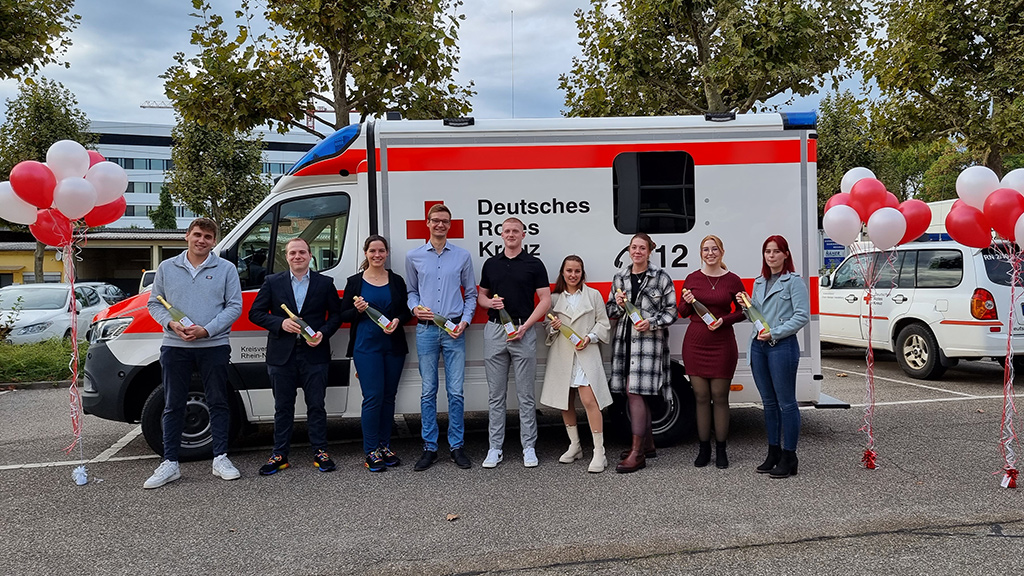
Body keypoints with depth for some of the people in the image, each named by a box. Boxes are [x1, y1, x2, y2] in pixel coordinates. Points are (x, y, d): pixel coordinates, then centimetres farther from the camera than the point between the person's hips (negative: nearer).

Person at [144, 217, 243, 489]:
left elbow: (234, 306, -2)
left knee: (218, 403, 4)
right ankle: (170, 463, 14)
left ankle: (220, 458, 15)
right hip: (175, 347, 2)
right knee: (173, 405, 6)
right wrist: (171, 323, -10)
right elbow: (154, 303, 10)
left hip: (214, 346, -1)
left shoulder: (226, 269, 2)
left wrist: (206, 330, -13)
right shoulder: (167, 268, 8)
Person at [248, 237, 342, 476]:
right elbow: (255, 313, 5)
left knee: (316, 406, 4)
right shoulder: (272, 282, 7)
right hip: (282, 355, 1)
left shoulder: (325, 283, 7)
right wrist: (281, 323, -11)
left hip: (314, 355, -1)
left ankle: (320, 453, 14)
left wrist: (323, 333, -9)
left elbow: (336, 315, 8)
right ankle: (279, 455, 16)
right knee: (283, 407, 8)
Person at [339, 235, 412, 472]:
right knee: (373, 397, -9)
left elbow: (406, 311, 13)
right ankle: (371, 451, 0)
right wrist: (357, 310, -14)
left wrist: (397, 321, -8)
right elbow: (343, 315, 6)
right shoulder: (355, 282, 4)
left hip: (394, 346, 3)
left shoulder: (397, 281, 10)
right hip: (366, 346, -3)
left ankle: (384, 446, 18)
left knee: (388, 396, 7)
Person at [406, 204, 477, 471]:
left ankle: (456, 446, 12)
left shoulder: (462, 256, 7)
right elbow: (412, 291, 17)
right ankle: (429, 448, 13)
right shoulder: (414, 256, 9)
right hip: (426, 329, 0)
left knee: (455, 391, 1)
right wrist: (415, 308, -4)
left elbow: (471, 293, 10)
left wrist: (465, 320, -3)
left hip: (454, 330, 0)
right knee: (428, 391, 4)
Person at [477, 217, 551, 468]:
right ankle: (495, 448, 13)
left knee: (526, 395, 2)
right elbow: (481, 295, 18)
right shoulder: (491, 264, 12)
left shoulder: (534, 264, 1)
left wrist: (524, 327, -12)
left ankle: (529, 447, 11)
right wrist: (489, 302, -6)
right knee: (496, 394, 6)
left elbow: (545, 300, -2)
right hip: (494, 330, 3)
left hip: (523, 330, -3)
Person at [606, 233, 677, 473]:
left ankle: (637, 453, -10)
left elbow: (671, 310, 0)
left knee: (634, 391, -13)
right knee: (636, 393, 11)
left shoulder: (661, 277, 1)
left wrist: (651, 322, -14)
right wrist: (618, 304, -5)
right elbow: (610, 310, 17)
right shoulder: (619, 278, 13)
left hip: (649, 340, -5)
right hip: (625, 339, 5)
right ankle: (648, 444, 26)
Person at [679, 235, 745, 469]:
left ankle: (721, 450, 13)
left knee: (720, 397, 2)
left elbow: (742, 311, 7)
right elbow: (682, 312, 10)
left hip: (722, 344, -1)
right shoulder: (692, 279, 5)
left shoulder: (732, 280, 1)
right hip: (695, 343, 1)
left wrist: (724, 320, -10)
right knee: (701, 396, 5)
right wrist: (687, 302, -12)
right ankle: (704, 448, 15)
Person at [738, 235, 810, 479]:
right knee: (769, 403, 13)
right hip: (758, 346, 7)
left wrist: (775, 333, -17)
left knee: (786, 402, -2)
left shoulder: (794, 281, -4)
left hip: (782, 346, -7)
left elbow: (802, 316, -12)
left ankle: (788, 457, 5)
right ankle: (773, 452, 22)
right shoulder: (759, 282, 17)